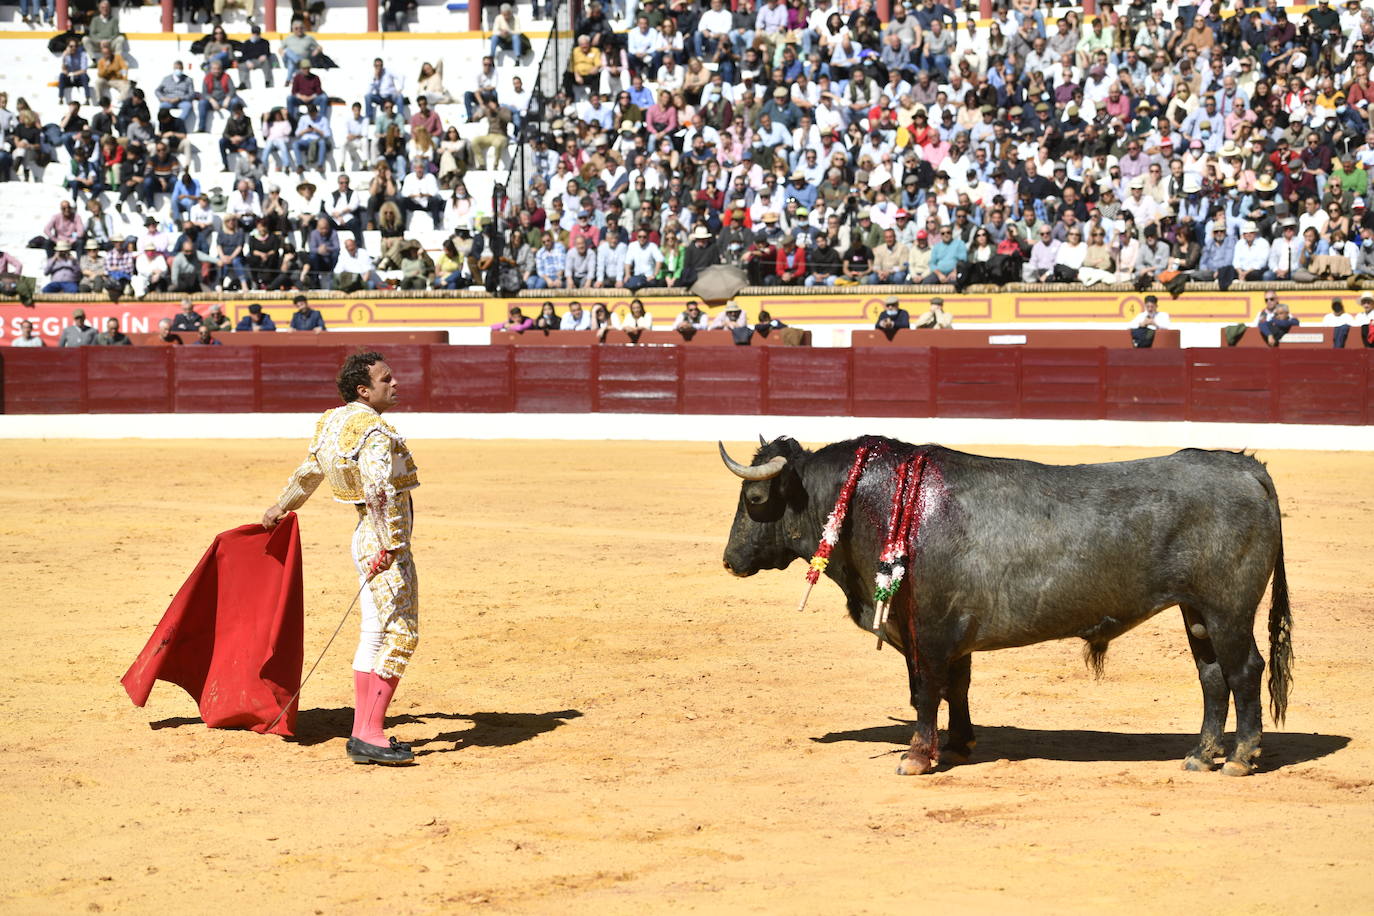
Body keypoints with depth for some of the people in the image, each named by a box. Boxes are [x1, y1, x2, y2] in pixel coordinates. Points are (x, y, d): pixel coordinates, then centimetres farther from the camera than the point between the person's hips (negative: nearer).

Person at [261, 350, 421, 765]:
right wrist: (390, 544, -31)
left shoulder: (333, 421, 11)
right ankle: (369, 735, -11)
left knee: (374, 635, 13)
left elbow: (308, 472, 25)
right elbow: (379, 489, -30)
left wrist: (281, 507, 39)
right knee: (401, 634, -9)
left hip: (366, 540, 10)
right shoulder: (375, 432, -18)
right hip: (384, 543, -10)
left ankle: (362, 733, 17)